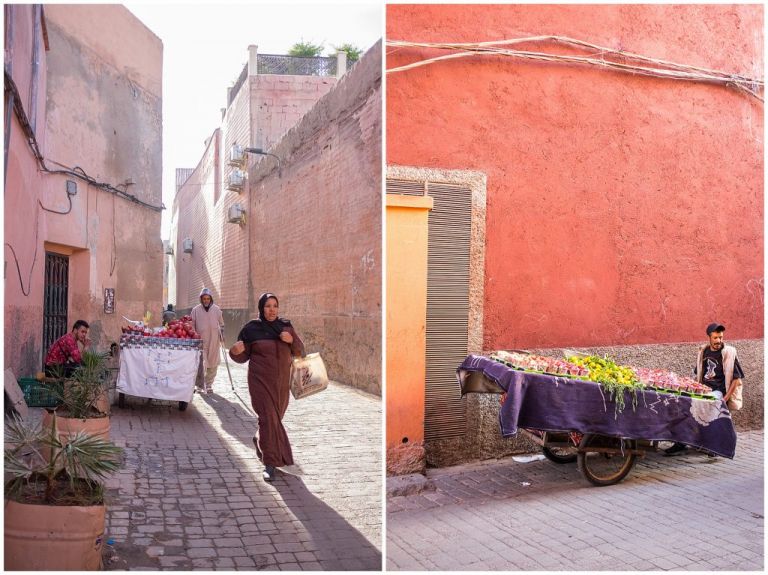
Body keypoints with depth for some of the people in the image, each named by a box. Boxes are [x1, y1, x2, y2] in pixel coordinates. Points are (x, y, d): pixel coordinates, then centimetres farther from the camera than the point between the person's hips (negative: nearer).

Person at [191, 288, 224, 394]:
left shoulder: (216, 309, 5)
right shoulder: (195, 310, 0)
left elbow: (221, 324, 16)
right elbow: (192, 325, 5)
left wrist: (221, 334, 9)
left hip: (214, 341, 2)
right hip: (201, 341, -2)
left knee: (213, 364, 6)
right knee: (202, 364, -8)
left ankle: (209, 384, 20)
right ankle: (201, 386, -1)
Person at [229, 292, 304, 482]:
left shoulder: (286, 326, 2)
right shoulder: (251, 328, -6)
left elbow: (299, 351, 3)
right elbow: (243, 356, -2)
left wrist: (292, 340, -17)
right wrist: (235, 351, -24)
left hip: (282, 381, 4)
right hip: (260, 380, -4)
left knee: (275, 416, 17)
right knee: (268, 417, -12)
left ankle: (259, 439, 47)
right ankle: (270, 462, -4)